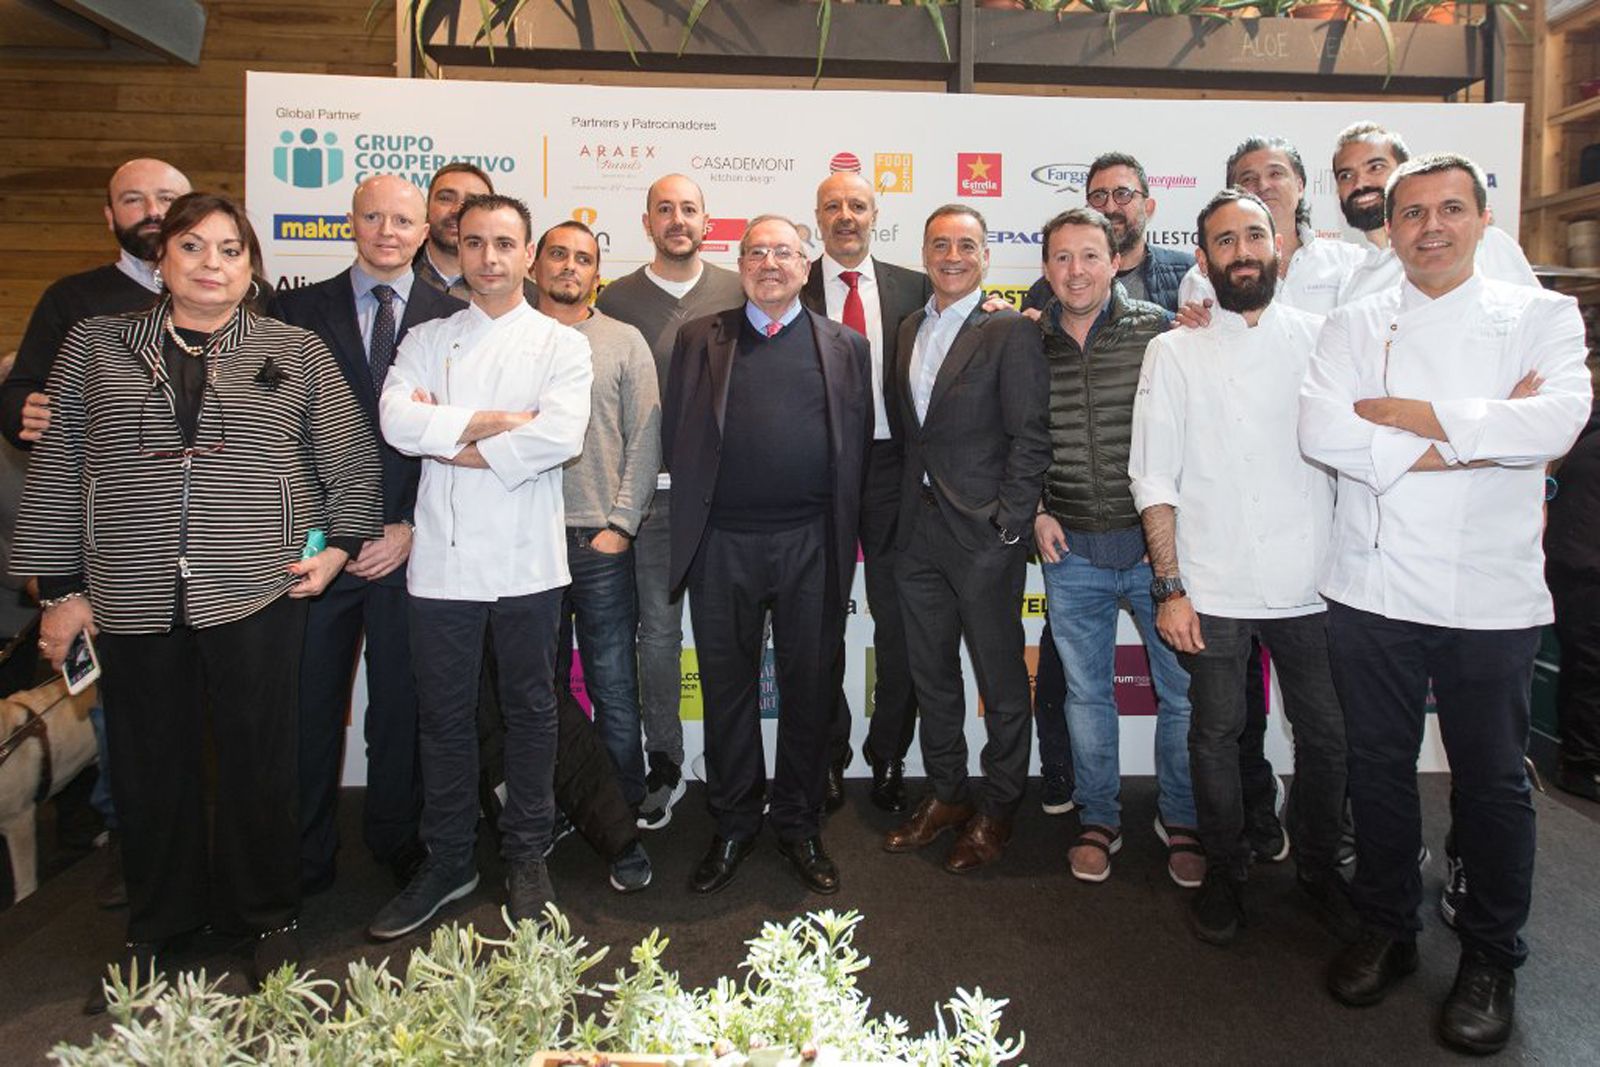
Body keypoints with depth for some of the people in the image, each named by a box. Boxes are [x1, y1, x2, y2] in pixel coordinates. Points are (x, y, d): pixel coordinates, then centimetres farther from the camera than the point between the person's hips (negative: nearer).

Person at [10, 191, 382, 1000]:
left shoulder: (296, 352, 7)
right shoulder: (96, 345, 9)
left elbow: (352, 459, 10)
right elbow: (58, 469, 8)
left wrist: (338, 546, 0)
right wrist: (61, 588, 4)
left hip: (257, 592, -1)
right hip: (131, 596, 2)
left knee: (258, 760, 5)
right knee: (149, 766, 10)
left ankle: (268, 917, 24)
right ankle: (155, 925, 29)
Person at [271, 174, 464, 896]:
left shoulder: (450, 319, 5)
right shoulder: (298, 310, 7)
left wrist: (413, 528, -6)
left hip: (410, 542, 0)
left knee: (400, 704, 10)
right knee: (308, 706, 7)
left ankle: (396, 843, 28)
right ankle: (304, 859, 23)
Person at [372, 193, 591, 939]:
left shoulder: (561, 345, 3)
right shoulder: (427, 340, 9)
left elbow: (562, 435, -15)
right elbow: (397, 421, -9)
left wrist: (448, 441, -11)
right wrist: (498, 420, -15)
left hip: (527, 559, -1)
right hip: (443, 557, 2)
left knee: (529, 710, 10)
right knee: (444, 716, 10)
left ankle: (526, 856, 26)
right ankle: (445, 862, 26)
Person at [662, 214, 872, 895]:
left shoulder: (845, 347, 10)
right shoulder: (699, 340, 10)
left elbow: (858, 448, 8)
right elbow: (675, 438, 9)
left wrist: (841, 533, 2)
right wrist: (697, 514, 2)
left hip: (812, 545, 0)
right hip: (723, 545, 0)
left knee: (809, 687, 8)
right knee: (727, 687, 8)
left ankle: (798, 823, 25)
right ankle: (733, 825, 25)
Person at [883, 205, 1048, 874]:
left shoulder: (1011, 332, -6)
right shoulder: (910, 330, 13)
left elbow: (1030, 437, -11)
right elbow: (909, 430, 12)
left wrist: (1009, 524, -15)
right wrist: (908, 511, 5)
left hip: (983, 531, -6)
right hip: (919, 529, 7)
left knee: (1001, 679, 6)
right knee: (931, 674, 15)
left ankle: (996, 809, 22)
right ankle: (946, 795, 31)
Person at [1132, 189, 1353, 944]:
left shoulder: (1320, 338, 6)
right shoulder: (1175, 352, 2)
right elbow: (1155, 478, -1)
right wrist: (1169, 587, -7)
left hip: (1310, 582, 2)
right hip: (1213, 588, -1)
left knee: (1325, 734, 10)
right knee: (1216, 734, 8)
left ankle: (1318, 868, 32)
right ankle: (1224, 873, 28)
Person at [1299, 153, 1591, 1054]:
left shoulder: (1541, 317, 4)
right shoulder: (1357, 326, 6)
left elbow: (1560, 420, -15)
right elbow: (1321, 431, -11)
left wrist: (1403, 413, -14)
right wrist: (1475, 435, -14)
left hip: (1491, 597, -1)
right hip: (1373, 589, 1)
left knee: (1493, 780, 9)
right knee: (1380, 768, 12)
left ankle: (1491, 962, 28)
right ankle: (1390, 933, 32)